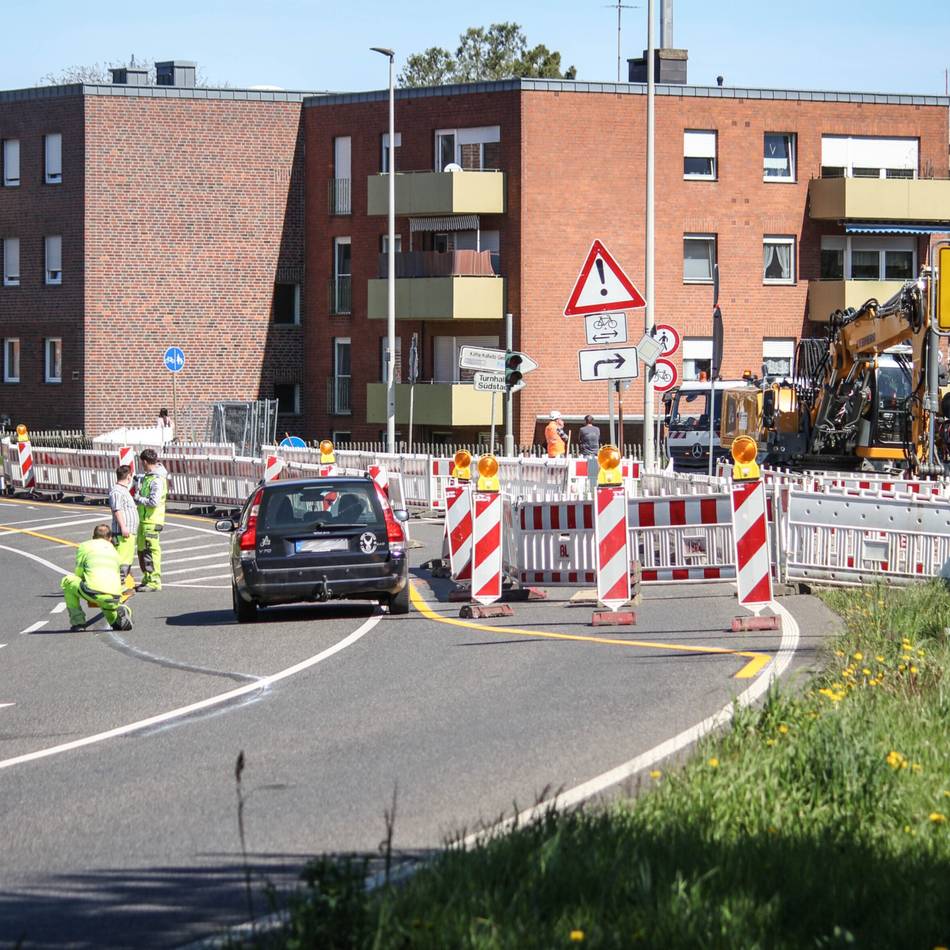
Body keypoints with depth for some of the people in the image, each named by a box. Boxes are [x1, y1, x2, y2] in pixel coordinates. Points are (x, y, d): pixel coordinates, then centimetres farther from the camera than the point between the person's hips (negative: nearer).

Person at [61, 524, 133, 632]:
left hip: (94, 593, -5)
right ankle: (118, 613, 4)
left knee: (67, 581, 21)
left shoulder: (85, 546, 19)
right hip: (114, 597, 5)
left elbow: (79, 574, 18)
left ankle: (78, 622, 12)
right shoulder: (114, 550, 30)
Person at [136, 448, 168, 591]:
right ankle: (147, 580, 24)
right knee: (142, 550, 16)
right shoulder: (149, 476, 15)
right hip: (144, 520, 10)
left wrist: (138, 499, -12)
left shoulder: (157, 480, -17)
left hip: (152, 520, -10)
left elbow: (154, 502, -24)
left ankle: (154, 581, -6)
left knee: (151, 550, -8)